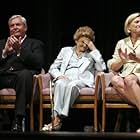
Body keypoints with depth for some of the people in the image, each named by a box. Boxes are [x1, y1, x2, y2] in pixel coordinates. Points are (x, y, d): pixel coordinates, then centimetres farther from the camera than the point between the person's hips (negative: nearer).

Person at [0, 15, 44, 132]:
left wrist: (20, 50, -7)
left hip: (21, 77, -2)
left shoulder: (35, 44, 21)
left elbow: (38, 64, 1)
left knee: (25, 74, -38)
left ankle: (18, 120, -41)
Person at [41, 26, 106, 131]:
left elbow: (102, 68, 6)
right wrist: (59, 75, -3)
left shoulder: (92, 54, 26)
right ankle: (55, 116, -50)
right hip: (64, 78, 1)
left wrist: (94, 49, 7)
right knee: (60, 84, -37)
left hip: (82, 80, -1)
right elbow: (53, 68, 21)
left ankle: (59, 118, -46)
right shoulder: (66, 50, 28)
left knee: (72, 85, -38)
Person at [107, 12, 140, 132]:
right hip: (125, 76, 3)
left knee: (129, 79, -37)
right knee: (115, 80, -33)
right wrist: (122, 61, -9)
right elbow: (113, 67, 13)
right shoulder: (121, 43, 18)